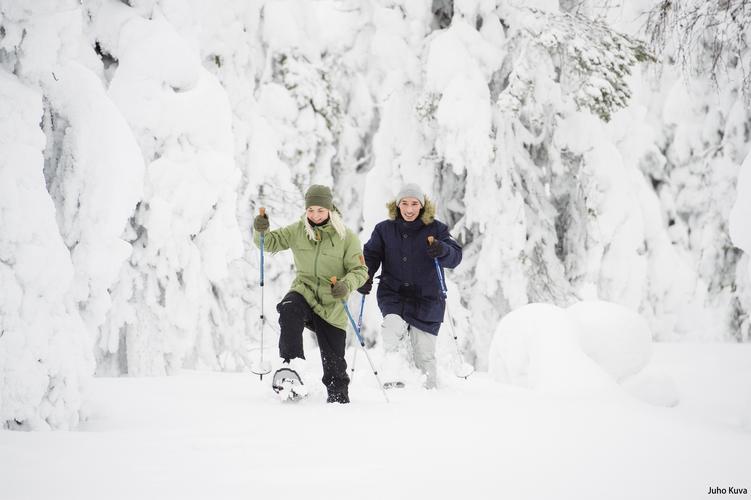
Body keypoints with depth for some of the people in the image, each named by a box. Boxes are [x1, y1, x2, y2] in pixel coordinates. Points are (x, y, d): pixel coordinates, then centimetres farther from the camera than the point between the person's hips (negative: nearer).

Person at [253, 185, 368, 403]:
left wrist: (347, 284, -27)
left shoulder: (346, 237, -6)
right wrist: (261, 231, -18)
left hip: (332, 303, -1)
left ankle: (338, 395, 26)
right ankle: (291, 362, -38)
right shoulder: (297, 231, 2)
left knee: (333, 359, 4)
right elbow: (271, 242, 5)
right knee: (290, 310, -36)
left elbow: (360, 270, -6)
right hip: (303, 292, 1)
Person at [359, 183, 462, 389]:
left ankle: (430, 388, 22)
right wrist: (364, 278, -13)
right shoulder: (384, 229, 5)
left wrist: (442, 250, -32)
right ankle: (393, 377, -21)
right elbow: (371, 255, 6)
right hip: (392, 294, 0)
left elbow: (455, 256, -9)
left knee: (424, 353, 2)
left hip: (426, 298, 0)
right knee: (393, 324, -30)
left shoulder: (436, 229, 0)